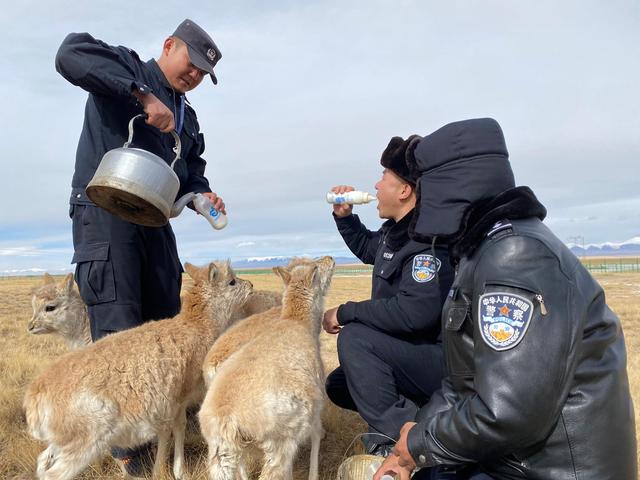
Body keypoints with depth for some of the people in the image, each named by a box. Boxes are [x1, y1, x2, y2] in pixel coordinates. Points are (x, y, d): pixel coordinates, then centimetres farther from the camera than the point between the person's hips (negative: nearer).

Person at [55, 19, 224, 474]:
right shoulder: (126, 68, 1)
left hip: (154, 221, 8)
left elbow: (190, 175, 23)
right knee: (118, 331, -9)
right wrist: (143, 95, -25)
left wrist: (202, 195, 0)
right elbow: (71, 53, -19)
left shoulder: (188, 117, 21)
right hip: (103, 213, -7)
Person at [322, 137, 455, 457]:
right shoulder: (398, 230, 6)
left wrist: (344, 312, -23)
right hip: (412, 353, 10)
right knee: (338, 385, 13)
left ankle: (392, 438, -18)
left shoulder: (432, 240, -24)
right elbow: (367, 248, 28)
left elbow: (413, 312, -34)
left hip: (445, 362, -10)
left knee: (355, 338, -25)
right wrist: (344, 216, 9)